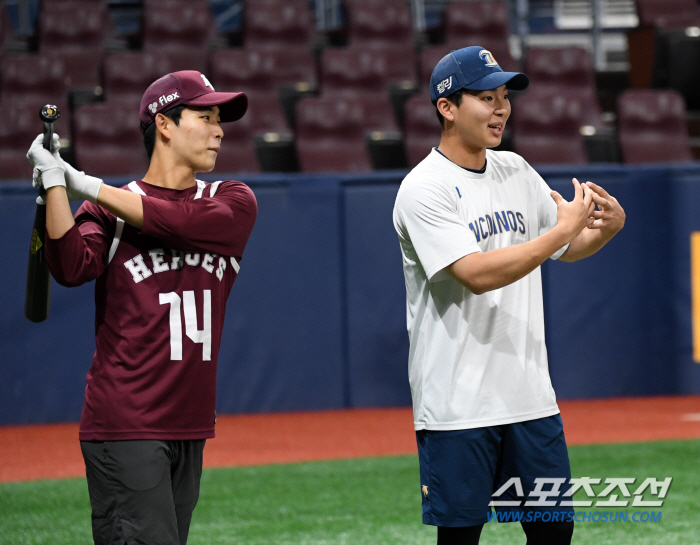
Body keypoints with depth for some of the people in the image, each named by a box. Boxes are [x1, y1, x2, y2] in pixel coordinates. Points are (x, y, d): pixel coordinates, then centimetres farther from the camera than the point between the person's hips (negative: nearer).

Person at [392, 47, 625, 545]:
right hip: (458, 406, -7)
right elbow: (477, 275, -23)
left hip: (531, 399, 7)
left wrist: (608, 225, -3)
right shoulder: (424, 189, -12)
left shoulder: (517, 172, 10)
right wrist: (563, 230, -21)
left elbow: (568, 250, 19)